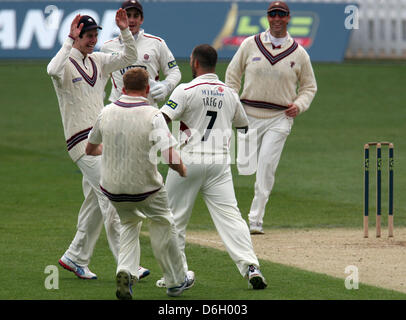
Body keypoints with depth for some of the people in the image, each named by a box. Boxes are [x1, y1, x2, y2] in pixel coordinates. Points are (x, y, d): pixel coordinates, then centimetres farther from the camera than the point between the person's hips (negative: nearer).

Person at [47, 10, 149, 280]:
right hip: (82, 143, -8)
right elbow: (53, 70, -32)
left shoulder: (99, 61, 14)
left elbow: (129, 57, 9)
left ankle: (76, 258, 23)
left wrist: (125, 30, -6)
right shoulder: (66, 63, -9)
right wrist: (70, 40, -33)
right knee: (112, 199, -14)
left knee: (96, 203, 12)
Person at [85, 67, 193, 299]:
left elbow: (90, 149, 11)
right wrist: (182, 170, -2)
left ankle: (126, 270, 0)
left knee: (130, 223, 25)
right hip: (146, 187, -4)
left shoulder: (107, 112, -4)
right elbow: (170, 157, -25)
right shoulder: (152, 115, -18)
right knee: (163, 224, 20)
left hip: (113, 188, 4)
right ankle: (175, 280, 27)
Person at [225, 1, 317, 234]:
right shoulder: (250, 45, 5)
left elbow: (309, 86, 16)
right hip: (249, 115, 1)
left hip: (279, 118, -1)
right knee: (246, 167, -8)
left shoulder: (299, 53, 6)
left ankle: (256, 220, -4)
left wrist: (299, 105, -3)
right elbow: (233, 74, 13)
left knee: (266, 167, -10)